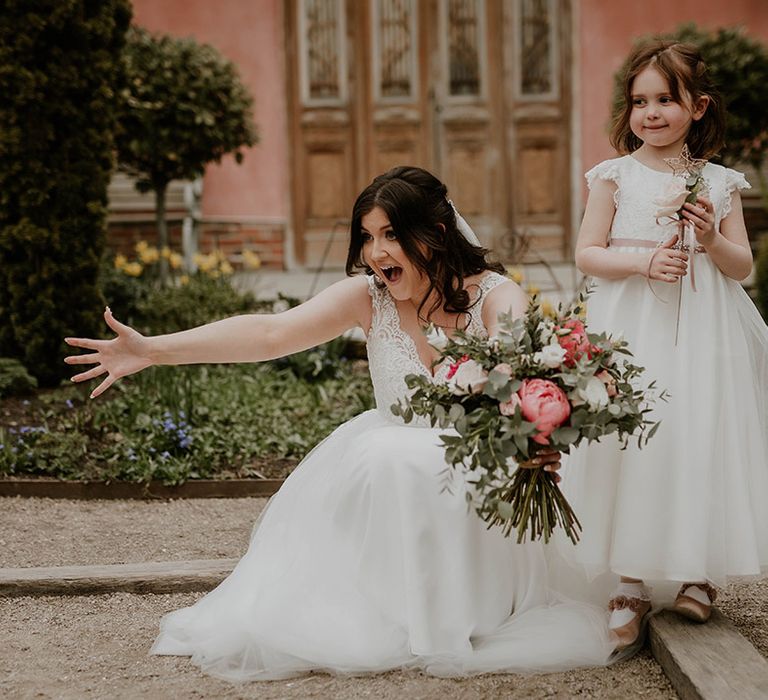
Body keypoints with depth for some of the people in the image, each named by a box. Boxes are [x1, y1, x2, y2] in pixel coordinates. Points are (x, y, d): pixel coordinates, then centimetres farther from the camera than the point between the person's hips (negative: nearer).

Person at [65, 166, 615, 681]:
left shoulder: (497, 297, -15)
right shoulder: (370, 296, -8)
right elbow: (272, 333, -19)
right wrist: (155, 350, -30)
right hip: (390, 462, 4)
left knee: (392, 461, -29)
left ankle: (440, 622, -11)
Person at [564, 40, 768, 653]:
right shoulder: (616, 176, 3)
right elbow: (588, 254, 0)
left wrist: (711, 241, -13)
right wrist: (644, 262, -15)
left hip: (704, 336, 2)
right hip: (633, 334, -1)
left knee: (702, 442, 1)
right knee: (633, 441, -3)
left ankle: (698, 573, 18)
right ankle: (629, 586, 5)